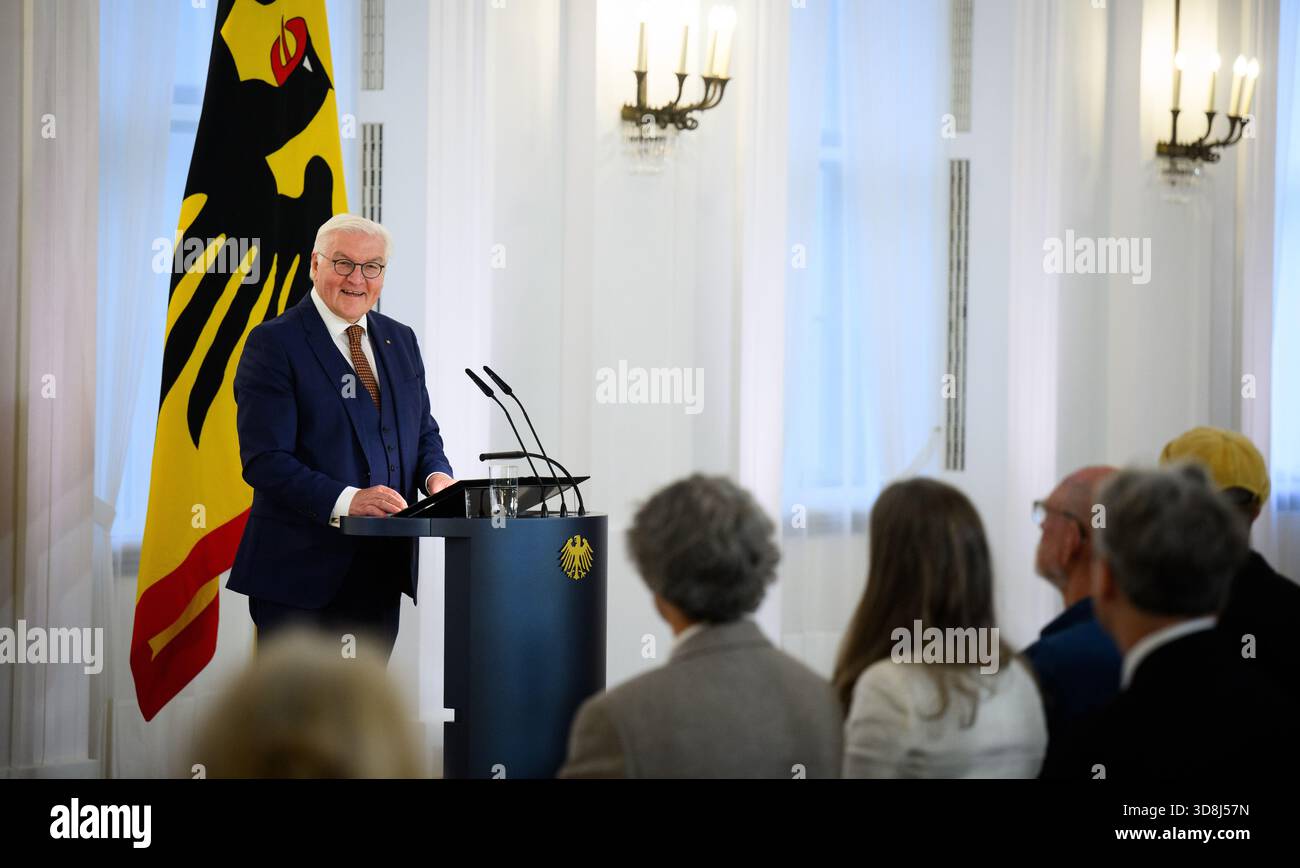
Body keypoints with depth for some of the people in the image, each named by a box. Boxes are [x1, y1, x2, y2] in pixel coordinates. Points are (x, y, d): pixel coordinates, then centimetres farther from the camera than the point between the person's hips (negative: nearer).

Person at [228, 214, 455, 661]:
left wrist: (436, 474, -4)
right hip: (300, 570, -6)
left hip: (381, 568, 6)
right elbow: (264, 460, -16)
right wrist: (345, 500, -27)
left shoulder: (400, 340, 13)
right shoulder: (274, 343, -9)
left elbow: (423, 431, 19)